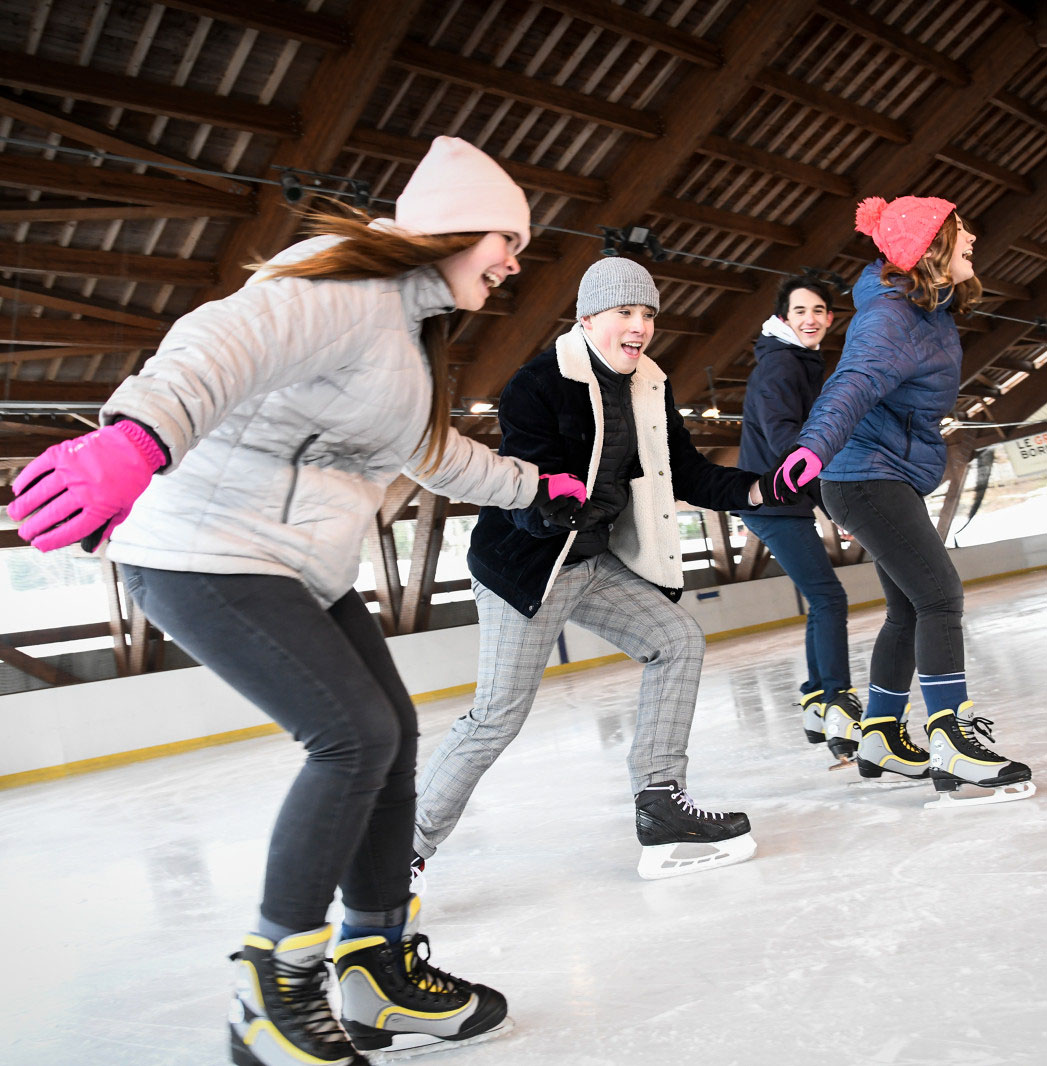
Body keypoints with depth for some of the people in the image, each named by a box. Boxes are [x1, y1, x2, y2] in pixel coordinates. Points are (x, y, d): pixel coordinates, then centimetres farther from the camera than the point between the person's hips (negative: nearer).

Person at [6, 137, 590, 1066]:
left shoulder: (411, 329, 18)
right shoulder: (353, 287, -15)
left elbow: (436, 454, 34)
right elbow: (233, 341, -36)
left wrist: (539, 488, 45)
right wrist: (138, 434, -56)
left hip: (305, 570, 10)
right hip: (209, 556, -10)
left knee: (391, 732, 5)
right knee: (356, 733, -16)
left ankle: (385, 974, 17)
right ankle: (273, 991, 0)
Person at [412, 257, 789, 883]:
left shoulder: (649, 388, 6)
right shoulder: (538, 384, -17)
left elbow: (686, 472, 7)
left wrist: (754, 489, -8)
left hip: (601, 562, 8)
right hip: (528, 565, -8)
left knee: (679, 641, 0)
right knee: (498, 717, -8)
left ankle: (660, 800, 8)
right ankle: (408, 848, 5)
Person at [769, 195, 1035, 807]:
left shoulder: (932, 309, 10)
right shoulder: (891, 319, -21)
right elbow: (856, 383, -39)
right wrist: (815, 446, -56)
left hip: (895, 480, 10)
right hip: (868, 476, -10)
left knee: (910, 608, 13)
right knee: (940, 596, -16)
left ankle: (881, 739, 24)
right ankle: (952, 747, -16)